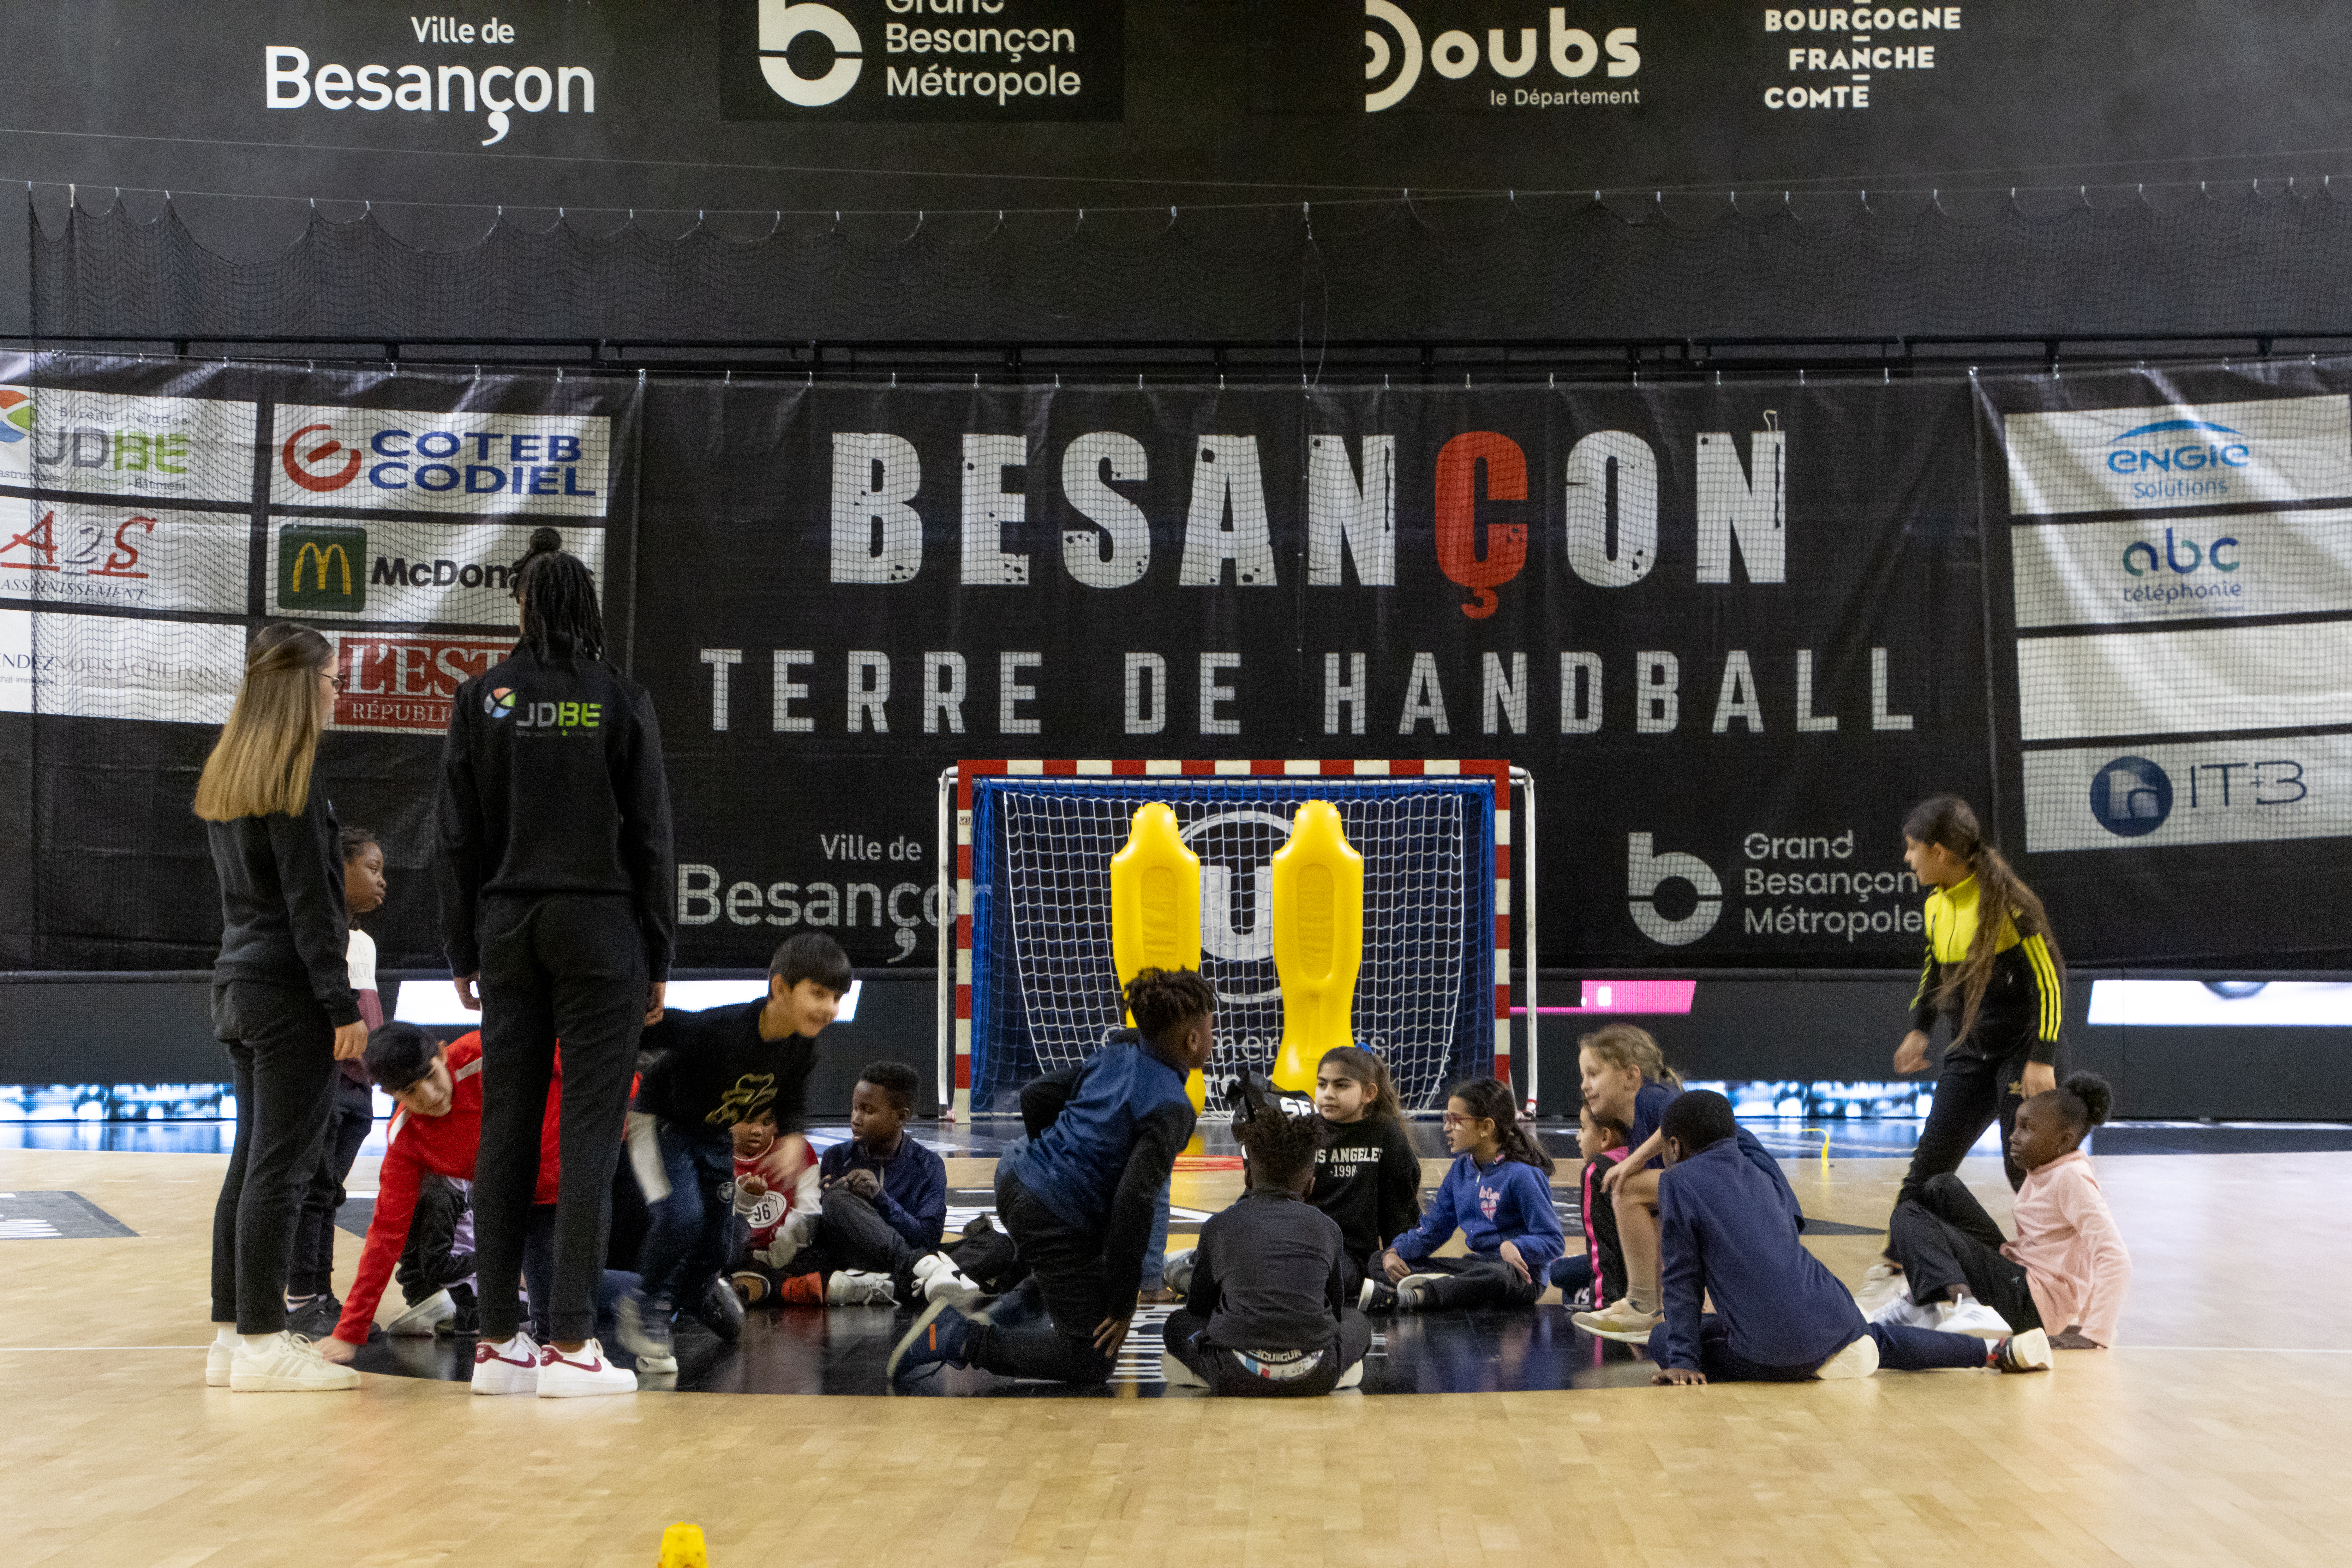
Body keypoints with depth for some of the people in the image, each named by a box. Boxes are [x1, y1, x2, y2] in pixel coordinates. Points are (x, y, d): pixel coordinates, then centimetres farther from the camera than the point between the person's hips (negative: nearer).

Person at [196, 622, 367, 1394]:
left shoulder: (225, 774, 14)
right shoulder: (293, 778, -12)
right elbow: (309, 902, -16)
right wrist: (343, 1005, -15)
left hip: (241, 984, 9)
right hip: (289, 992, -9)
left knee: (251, 1162, 12)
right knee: (281, 1168, -6)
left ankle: (232, 1332, 16)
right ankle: (262, 1343, -3)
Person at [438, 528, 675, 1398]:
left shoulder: (481, 699, 3)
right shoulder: (621, 700, -4)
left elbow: (458, 836, 4)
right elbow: (649, 837, -4)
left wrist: (464, 951, 12)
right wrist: (657, 958, 3)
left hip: (509, 927, 3)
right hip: (600, 929, -3)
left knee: (506, 1126, 9)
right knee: (591, 1129, -2)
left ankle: (498, 1331, 14)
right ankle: (570, 1340, -4)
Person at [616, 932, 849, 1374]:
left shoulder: (801, 1046, -15)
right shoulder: (719, 1029, -38)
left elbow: (791, 1095, 0)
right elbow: (648, 1029, -36)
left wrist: (793, 1137, -18)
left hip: (716, 1138, 6)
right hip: (662, 1122, -6)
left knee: (714, 1241, 12)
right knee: (681, 1217, -27)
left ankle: (691, 1293, 48)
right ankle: (648, 1307, -1)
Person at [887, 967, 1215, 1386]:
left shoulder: (1115, 1055, 5)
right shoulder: (1171, 1108, -17)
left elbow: (1033, 1099, 11)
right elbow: (1134, 1199, -25)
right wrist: (1123, 1301, -17)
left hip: (1016, 1182, 9)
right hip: (1057, 1222, -9)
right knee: (1091, 1365, 3)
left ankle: (1007, 1313, 24)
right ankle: (964, 1341, -9)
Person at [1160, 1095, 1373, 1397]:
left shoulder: (1219, 1226, 10)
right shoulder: (1328, 1228, 13)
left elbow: (1198, 1307, 19)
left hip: (1239, 1375, -2)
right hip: (1315, 1378, 2)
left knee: (1177, 1324, 27)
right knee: (1357, 1322, 33)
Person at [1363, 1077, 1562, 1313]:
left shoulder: (1523, 1175, -12)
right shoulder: (1461, 1170, 12)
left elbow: (1552, 1242, -14)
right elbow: (1433, 1228, 14)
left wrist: (1514, 1247, -34)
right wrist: (1395, 1253, -4)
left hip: (1520, 1276, -8)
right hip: (1475, 1265, 8)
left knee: (1495, 1276, -45)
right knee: (1378, 1263, -2)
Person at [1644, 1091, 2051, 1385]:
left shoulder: (1678, 1183, 2)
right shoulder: (1763, 1179, 21)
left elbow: (1683, 1281, 0)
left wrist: (1683, 1361, 2)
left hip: (1772, 1354, -7)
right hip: (1835, 1322, 7)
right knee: (1879, 1341, 37)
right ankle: (1998, 1351, 23)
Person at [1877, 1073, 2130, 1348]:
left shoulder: (2072, 1179, -19)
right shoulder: (2042, 1169, 8)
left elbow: (2115, 1258, -28)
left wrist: (2093, 1336, -34)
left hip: (2033, 1302, -9)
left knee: (1909, 1219, -10)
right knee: (1943, 1188, 13)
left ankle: (1967, 1307, -27)